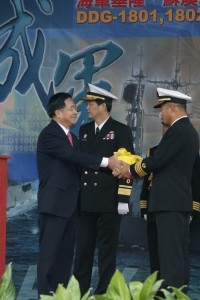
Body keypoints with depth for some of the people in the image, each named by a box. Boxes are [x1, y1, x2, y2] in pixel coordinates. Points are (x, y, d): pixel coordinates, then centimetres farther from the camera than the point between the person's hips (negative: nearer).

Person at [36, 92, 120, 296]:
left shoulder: (72, 137, 17)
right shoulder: (48, 135, -11)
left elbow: (77, 163, 15)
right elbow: (73, 155, -22)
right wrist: (106, 162, -25)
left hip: (70, 203, 9)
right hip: (54, 202, -9)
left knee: (66, 252, 8)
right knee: (50, 251, -6)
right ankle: (45, 294, -4)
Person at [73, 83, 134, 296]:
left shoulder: (121, 131, -2)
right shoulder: (84, 130, 14)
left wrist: (123, 199, -12)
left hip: (109, 201, -5)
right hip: (85, 200, 5)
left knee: (107, 248, 1)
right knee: (83, 248, 7)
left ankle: (104, 292, 7)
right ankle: (79, 291, 12)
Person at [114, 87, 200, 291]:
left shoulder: (177, 131, -15)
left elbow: (157, 160, -17)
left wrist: (131, 170, -2)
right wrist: (136, 170, 14)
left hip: (169, 200, -10)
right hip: (180, 199, 10)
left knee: (170, 252, -10)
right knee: (179, 251, 10)